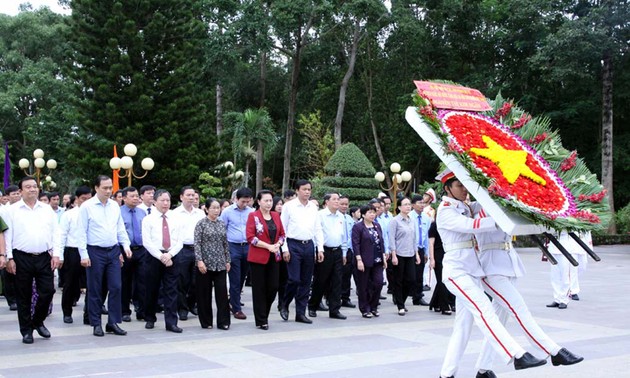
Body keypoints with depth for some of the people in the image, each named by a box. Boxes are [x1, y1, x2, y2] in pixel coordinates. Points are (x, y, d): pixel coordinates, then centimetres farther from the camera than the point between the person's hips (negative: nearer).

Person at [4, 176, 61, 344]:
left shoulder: (47, 209, 9)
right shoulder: (13, 210, 1)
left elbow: (55, 233, 8)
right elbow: (7, 235, -1)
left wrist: (56, 254, 0)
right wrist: (9, 258, -7)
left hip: (44, 257, 2)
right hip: (22, 258, -2)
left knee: (47, 291, 1)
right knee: (23, 296, 5)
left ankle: (38, 322, 24)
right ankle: (26, 330, 17)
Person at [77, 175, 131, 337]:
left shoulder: (115, 206, 8)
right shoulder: (87, 206, -5)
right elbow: (82, 232, -7)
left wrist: (126, 245, 3)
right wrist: (84, 254, -11)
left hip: (113, 251, 4)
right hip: (95, 252, -4)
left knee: (116, 287, 1)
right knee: (95, 290, 4)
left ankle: (113, 322, 10)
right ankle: (96, 324, 14)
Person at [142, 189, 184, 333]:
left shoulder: (176, 220, 9)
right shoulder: (148, 219, 0)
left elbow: (179, 242, 4)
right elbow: (147, 242, -7)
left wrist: (169, 254, -12)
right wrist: (161, 256, -14)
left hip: (172, 257, 2)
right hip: (154, 257, -2)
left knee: (171, 291, -1)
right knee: (152, 290, 8)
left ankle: (171, 322, 0)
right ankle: (150, 319, 23)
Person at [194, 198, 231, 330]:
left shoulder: (222, 224, 10)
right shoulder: (201, 223, -4)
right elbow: (197, 243, -9)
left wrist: (228, 260, 11)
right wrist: (199, 260, -16)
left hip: (220, 264, 4)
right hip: (205, 263, -4)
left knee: (222, 292, 0)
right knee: (205, 293, 4)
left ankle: (223, 321, 6)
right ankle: (206, 322, 14)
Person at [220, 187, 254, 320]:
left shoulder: (251, 212, 4)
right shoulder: (227, 212, -1)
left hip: (248, 247, 3)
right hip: (233, 247, -3)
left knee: (242, 278, 13)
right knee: (235, 280, -2)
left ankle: (233, 301, 31)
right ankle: (236, 309, 4)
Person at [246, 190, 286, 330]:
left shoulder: (276, 215, 11)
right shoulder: (253, 216, -6)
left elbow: (282, 234, 14)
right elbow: (250, 237, -13)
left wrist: (278, 244, -7)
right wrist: (268, 246, -17)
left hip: (274, 257, 5)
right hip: (258, 257, -5)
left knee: (273, 287, 4)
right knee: (259, 289, 3)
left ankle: (264, 315, 23)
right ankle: (261, 321, 12)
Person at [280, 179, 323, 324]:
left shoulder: (313, 207, 10)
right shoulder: (289, 206, -3)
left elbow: (318, 229, 12)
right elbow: (283, 229, -4)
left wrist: (320, 249, 5)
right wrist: (285, 249, -9)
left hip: (309, 245, 5)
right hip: (293, 245, -5)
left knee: (306, 281, 6)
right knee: (294, 279, -9)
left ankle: (300, 313, 15)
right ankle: (285, 306, 15)